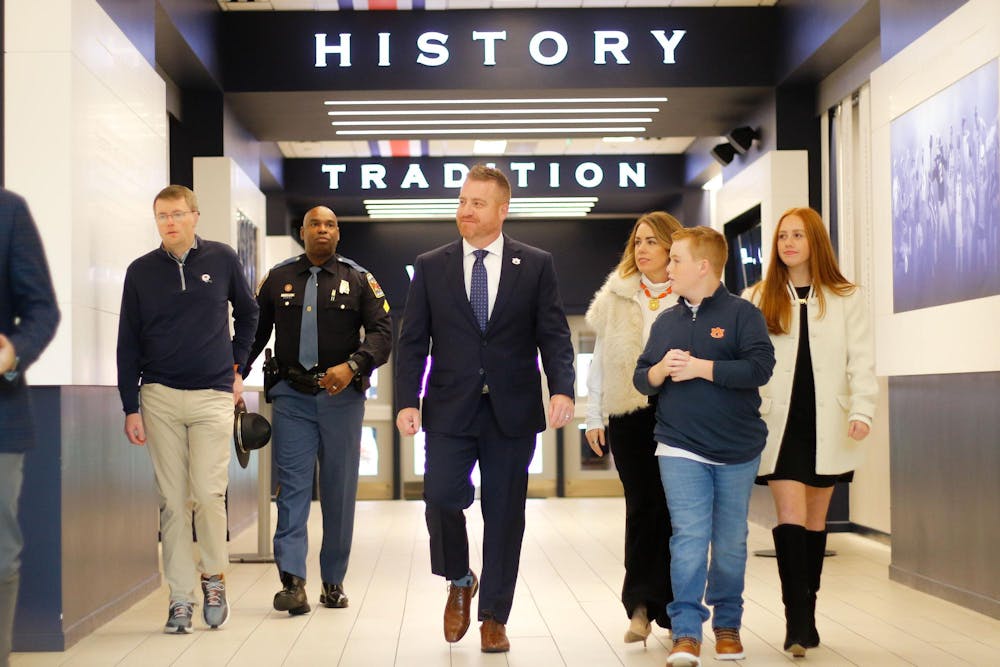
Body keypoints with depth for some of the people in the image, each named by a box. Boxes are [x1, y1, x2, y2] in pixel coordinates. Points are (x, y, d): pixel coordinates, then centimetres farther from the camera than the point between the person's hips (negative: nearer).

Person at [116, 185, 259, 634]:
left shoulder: (222, 259, 3)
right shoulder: (141, 271, 5)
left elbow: (247, 314, 18)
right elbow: (128, 344, 6)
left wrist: (237, 366, 12)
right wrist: (131, 408, 2)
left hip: (213, 395, -1)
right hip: (160, 398, 1)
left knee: (209, 493, -9)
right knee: (172, 501, 2)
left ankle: (214, 576, 14)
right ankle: (181, 598, 9)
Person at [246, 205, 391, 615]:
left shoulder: (358, 280, 6)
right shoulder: (278, 279, 10)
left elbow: (382, 332, -4)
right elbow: (254, 332, 11)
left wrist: (352, 366, -21)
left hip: (342, 398, 0)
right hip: (292, 399, 0)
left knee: (340, 492, 5)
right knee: (292, 488, -7)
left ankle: (333, 582, 15)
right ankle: (292, 581, -11)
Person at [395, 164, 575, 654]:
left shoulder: (536, 265, 4)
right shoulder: (430, 267, 7)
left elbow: (553, 334, 0)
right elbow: (412, 341, 5)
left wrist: (562, 389, -15)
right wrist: (407, 401, -6)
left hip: (512, 410, 0)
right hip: (450, 409, 0)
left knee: (504, 512, 5)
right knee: (441, 496, -12)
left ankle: (494, 617, 18)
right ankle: (460, 582, 19)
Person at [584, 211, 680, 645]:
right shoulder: (616, 296, 8)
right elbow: (600, 360, 10)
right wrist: (594, 417, 7)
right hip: (629, 414, 1)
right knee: (641, 506, 2)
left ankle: (670, 608, 11)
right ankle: (641, 605, 7)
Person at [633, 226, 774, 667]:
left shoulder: (741, 313, -3)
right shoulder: (665, 322, 12)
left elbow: (760, 367, -15)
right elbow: (641, 379, 14)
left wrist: (701, 367, -16)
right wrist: (660, 371, -8)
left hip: (738, 451, -2)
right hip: (681, 450, 2)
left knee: (731, 543, 9)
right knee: (690, 538, -10)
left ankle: (727, 624, 25)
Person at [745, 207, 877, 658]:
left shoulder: (846, 298, 5)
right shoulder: (758, 299, 8)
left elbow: (861, 360, 0)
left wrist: (862, 410, -14)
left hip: (826, 422, 1)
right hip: (779, 422, -1)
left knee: (815, 520, 9)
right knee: (790, 516, -12)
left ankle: (807, 615, 19)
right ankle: (797, 618, -10)